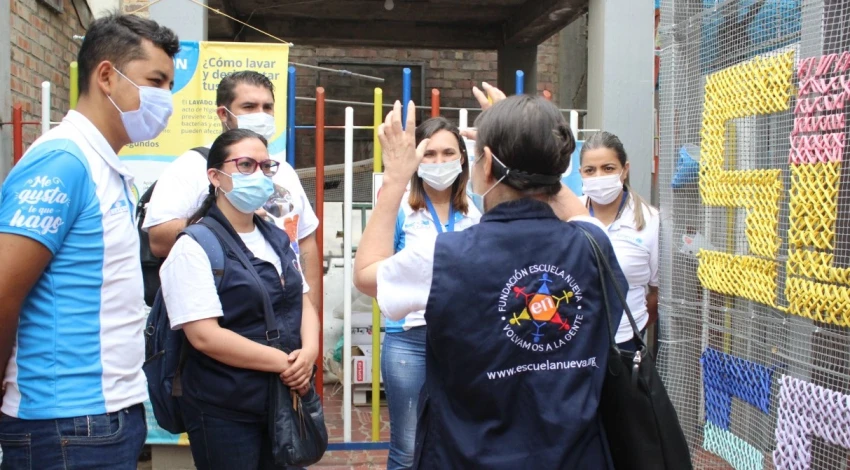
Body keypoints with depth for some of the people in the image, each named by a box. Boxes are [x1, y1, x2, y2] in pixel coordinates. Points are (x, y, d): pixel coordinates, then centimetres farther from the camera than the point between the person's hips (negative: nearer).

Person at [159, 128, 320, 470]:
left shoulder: (278, 240, 12)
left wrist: (308, 352, -8)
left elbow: (304, 302, 13)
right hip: (225, 411, -7)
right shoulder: (195, 247, -12)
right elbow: (205, 336, -20)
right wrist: (283, 362, -18)